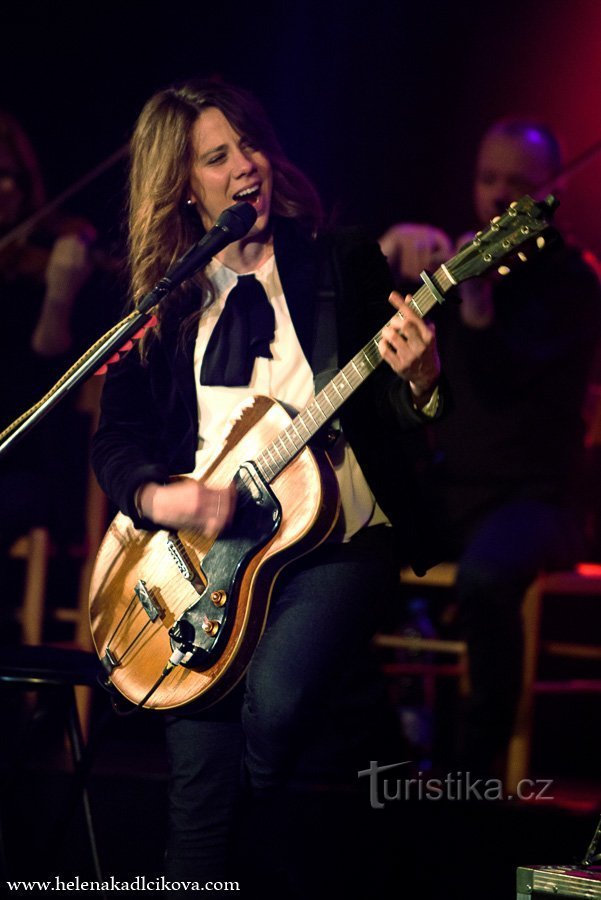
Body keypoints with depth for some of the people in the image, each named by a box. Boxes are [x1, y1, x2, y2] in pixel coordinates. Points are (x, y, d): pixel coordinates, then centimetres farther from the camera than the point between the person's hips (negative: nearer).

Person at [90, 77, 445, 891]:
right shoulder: (159, 299, 11)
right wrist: (157, 499, -12)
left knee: (275, 701, -28)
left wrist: (418, 380, -21)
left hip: (337, 535, -2)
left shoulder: (344, 260, 5)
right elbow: (117, 435, 9)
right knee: (198, 784, -13)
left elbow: (399, 419, 3)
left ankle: (276, 867, 0)